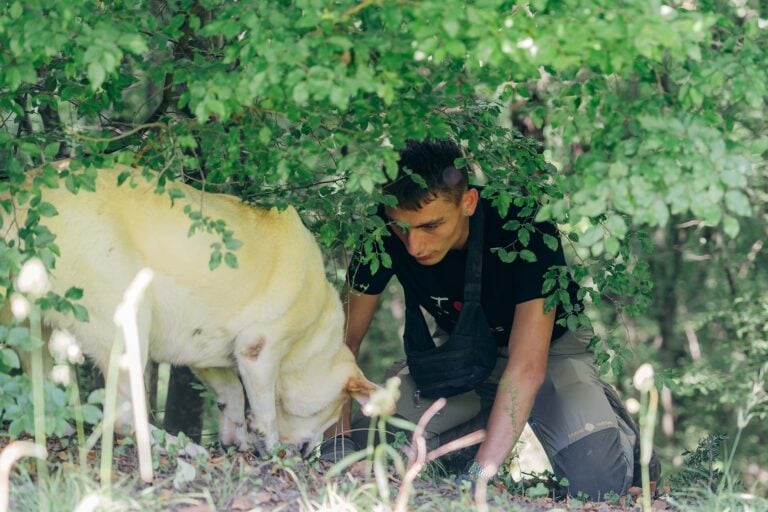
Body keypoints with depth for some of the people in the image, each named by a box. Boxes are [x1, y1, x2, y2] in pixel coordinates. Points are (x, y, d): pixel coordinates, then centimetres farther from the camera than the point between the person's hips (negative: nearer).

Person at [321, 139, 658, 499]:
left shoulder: (526, 232, -36)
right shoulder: (384, 233, -24)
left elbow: (527, 368, -41)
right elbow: (346, 336, -15)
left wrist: (481, 473, -48)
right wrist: (338, 436, -28)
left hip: (547, 345, -4)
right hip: (460, 347, 4)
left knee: (595, 476, -28)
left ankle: (615, 425, 9)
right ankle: (481, 422, 11)